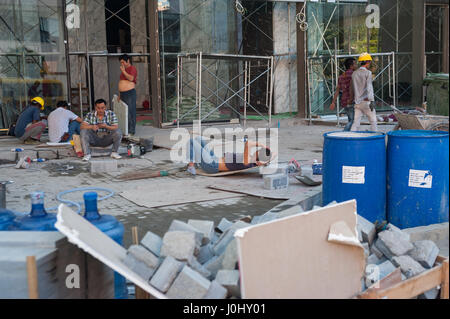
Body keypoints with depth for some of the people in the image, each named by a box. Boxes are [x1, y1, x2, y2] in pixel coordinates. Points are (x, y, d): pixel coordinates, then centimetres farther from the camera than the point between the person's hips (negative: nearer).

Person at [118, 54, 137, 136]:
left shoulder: (132, 69, -5)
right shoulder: (123, 69, 21)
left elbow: (131, 78, -22)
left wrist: (123, 71, -13)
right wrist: (119, 94, 19)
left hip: (130, 93, -8)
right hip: (123, 94, 9)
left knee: (130, 112, -8)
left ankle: (131, 131, -6)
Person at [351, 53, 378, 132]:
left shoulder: (354, 73, 11)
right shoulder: (368, 73, -7)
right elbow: (369, 87, -18)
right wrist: (372, 100, -24)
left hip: (357, 102, 5)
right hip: (366, 101, -5)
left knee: (356, 122, 3)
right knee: (373, 121, 6)